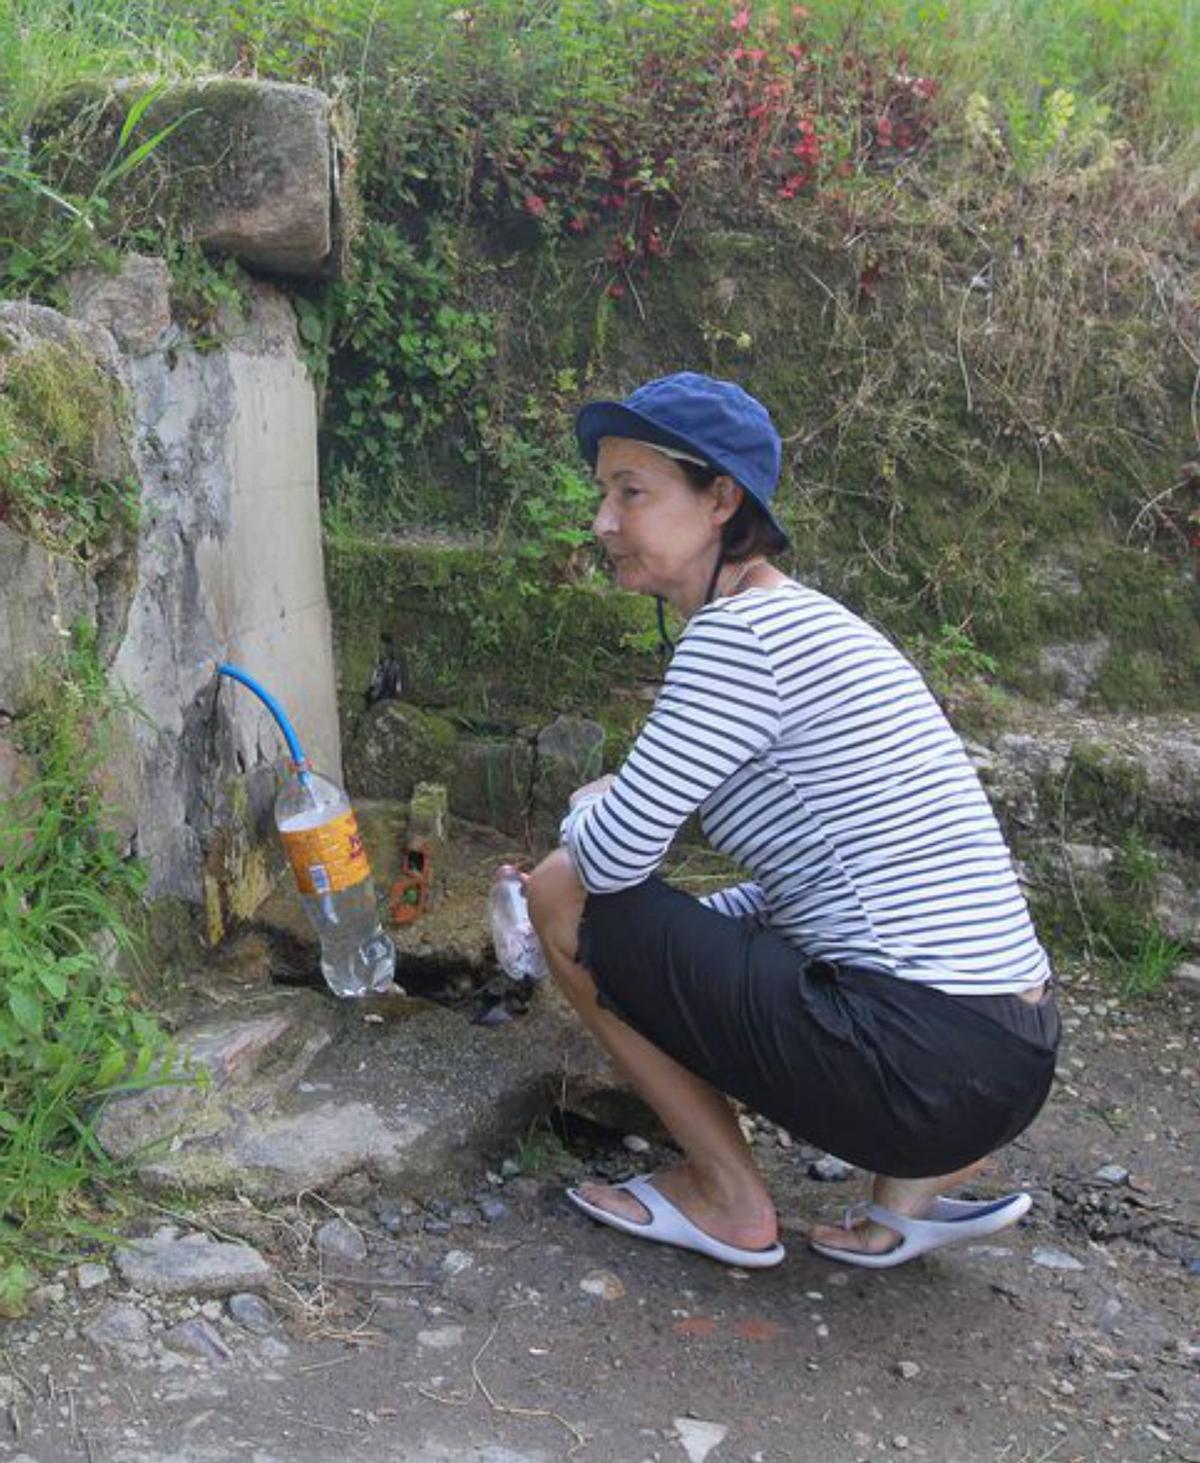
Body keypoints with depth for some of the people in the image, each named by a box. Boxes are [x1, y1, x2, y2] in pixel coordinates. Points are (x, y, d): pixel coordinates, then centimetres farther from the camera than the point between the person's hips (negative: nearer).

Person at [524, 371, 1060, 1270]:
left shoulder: (737, 633, -13)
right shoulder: (800, 621, 16)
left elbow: (614, 857, -14)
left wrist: (589, 807, 10)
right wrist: (634, 959, 22)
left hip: (924, 1069, -10)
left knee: (563, 891, -1)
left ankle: (730, 1201, 9)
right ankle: (922, 1177, 16)